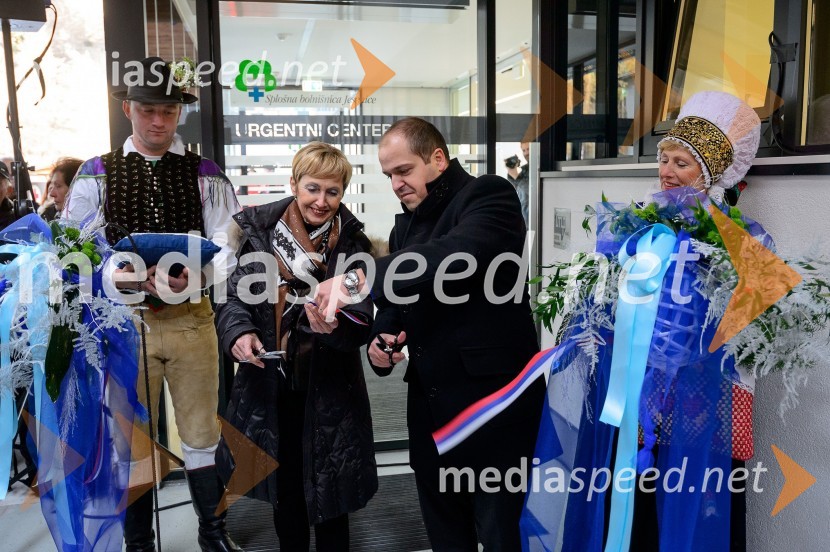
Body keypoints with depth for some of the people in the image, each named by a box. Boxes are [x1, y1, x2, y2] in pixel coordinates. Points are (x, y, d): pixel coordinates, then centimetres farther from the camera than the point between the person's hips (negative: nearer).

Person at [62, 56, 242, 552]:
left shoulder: (205, 174, 3)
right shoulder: (97, 174, 5)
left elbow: (227, 245, -5)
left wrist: (197, 276, -25)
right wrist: (118, 274, -17)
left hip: (192, 319, 0)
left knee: (201, 432, 11)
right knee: (132, 436, 12)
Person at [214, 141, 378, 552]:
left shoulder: (352, 245, -8)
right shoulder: (261, 232, -3)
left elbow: (361, 323, -13)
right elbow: (235, 296, 1)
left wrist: (335, 326, -35)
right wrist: (238, 332, -20)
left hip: (328, 390, -2)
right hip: (269, 384, 2)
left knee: (326, 489, 11)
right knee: (283, 486, 20)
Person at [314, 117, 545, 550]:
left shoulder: (489, 195, -9)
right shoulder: (405, 226, 15)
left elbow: (456, 256, -30)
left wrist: (359, 277, -34)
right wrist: (382, 338, -1)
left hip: (492, 394, -7)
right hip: (430, 401, 7)